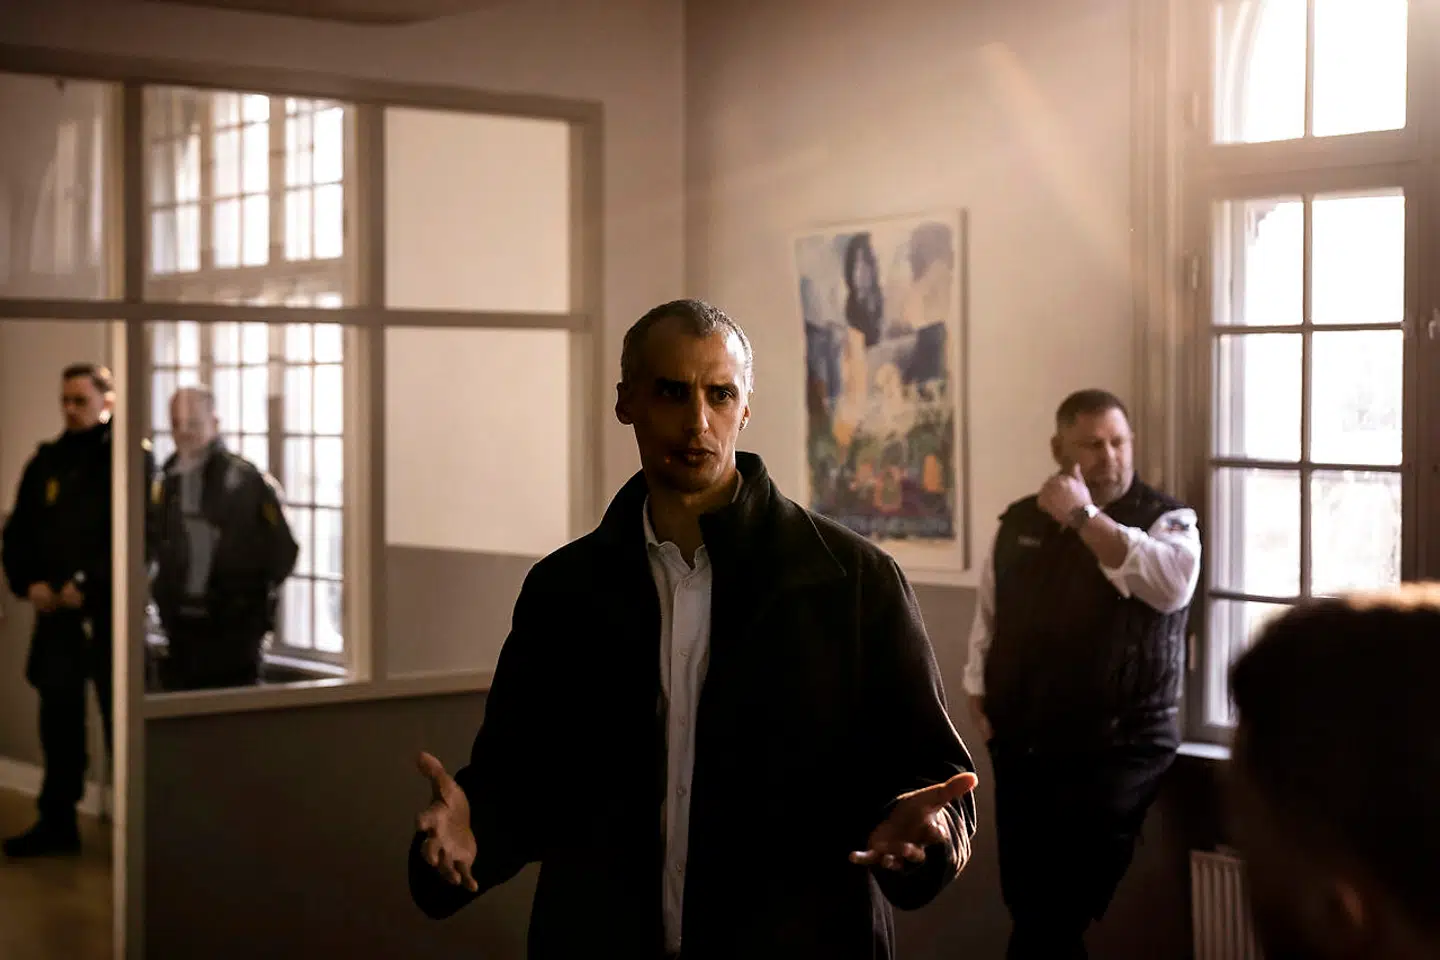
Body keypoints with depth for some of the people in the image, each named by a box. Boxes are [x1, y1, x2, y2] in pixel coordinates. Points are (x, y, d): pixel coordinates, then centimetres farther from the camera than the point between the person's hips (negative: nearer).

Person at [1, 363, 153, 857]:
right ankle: (57, 821, 20)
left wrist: (86, 586, -16)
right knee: (59, 719, 10)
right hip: (55, 613, 5)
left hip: (111, 613, -5)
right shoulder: (46, 463, 13)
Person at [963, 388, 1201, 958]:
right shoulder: (1019, 523, 10)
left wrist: (1086, 517, -22)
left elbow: (1171, 584, -26)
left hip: (1117, 750, -5)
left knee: (1064, 913, -8)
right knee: (1026, 905, 11)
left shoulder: (1165, 520, -4)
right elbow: (988, 619, 19)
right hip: (1021, 748, 5)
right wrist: (979, 695, 9)